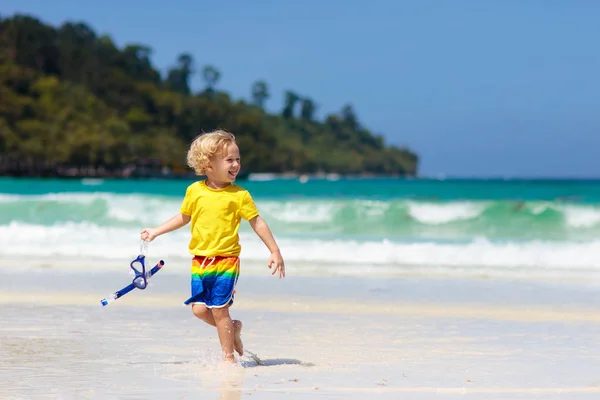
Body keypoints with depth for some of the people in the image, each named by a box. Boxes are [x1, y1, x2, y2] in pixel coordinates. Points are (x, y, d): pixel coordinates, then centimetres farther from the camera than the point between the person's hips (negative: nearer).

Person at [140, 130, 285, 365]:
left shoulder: (239, 195, -5)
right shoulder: (194, 191, 3)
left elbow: (257, 222, 0)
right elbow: (184, 217, 19)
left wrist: (275, 252, -3)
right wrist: (156, 232, 20)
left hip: (226, 261, -3)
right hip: (199, 261, 4)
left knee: (219, 309, -6)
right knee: (199, 309, 1)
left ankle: (228, 356, 7)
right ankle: (233, 328, 27)